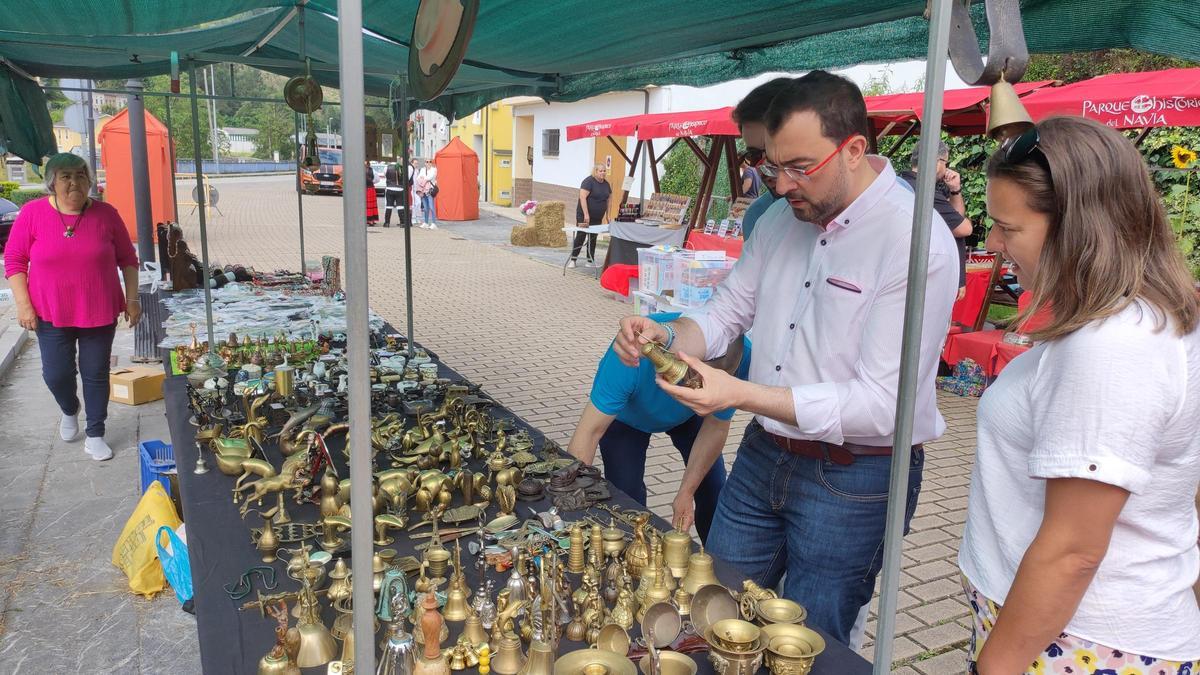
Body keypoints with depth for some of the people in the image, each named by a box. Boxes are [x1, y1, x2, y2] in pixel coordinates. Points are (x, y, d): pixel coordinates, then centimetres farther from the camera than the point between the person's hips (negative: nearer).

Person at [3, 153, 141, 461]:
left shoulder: (106, 214, -5)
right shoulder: (33, 213, -6)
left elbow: (127, 259, 4)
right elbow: (14, 260, 0)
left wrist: (132, 298, -1)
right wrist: (23, 304, -6)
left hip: (100, 312, 0)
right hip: (51, 314, 0)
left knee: (96, 374, 7)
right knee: (56, 373, 5)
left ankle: (95, 435, 22)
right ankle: (69, 410, 39)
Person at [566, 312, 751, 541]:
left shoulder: (741, 359, -36)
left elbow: (716, 427, -19)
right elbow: (590, 431, -39)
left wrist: (686, 492, -18)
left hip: (689, 415, 2)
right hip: (626, 414, -2)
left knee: (713, 489, 0)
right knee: (626, 497, -12)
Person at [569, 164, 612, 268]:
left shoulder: (606, 184, 9)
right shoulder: (588, 181, -12)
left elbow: (608, 199, 17)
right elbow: (582, 197, -20)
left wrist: (607, 215, 10)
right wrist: (586, 214, -26)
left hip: (597, 217, 6)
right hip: (584, 216, -6)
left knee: (593, 238, 9)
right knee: (580, 237, -3)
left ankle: (591, 261, 14)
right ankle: (572, 260, 5)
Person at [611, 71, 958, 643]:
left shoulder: (917, 242, -21)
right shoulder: (783, 216, 2)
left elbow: (882, 405, -25)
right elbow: (728, 310, 9)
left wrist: (740, 394, -32)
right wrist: (663, 336, -13)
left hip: (853, 481, -6)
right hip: (762, 456, 7)